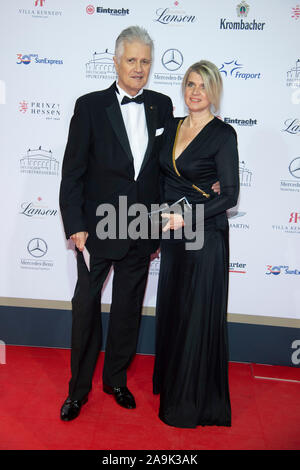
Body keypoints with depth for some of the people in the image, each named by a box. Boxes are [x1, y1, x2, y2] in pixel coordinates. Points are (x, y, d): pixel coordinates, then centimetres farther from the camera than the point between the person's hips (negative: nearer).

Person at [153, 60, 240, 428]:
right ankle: (170, 384, 39)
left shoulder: (223, 134, -9)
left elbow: (229, 195, -12)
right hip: (172, 232, 6)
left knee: (198, 315, 4)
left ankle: (194, 401, 24)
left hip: (204, 235, -6)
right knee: (171, 310, 17)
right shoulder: (172, 127, 9)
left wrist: (187, 216, -20)